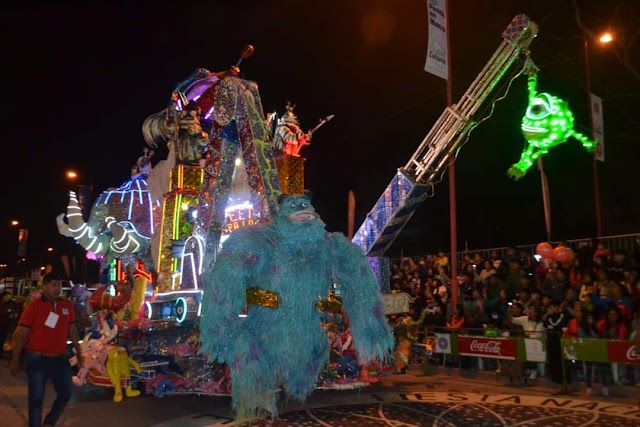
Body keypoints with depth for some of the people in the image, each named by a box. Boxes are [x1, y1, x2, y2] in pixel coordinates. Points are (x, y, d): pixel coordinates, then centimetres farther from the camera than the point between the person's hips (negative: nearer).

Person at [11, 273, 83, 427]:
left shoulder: (67, 305, 3)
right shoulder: (34, 306, -11)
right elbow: (21, 334, -9)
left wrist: (79, 353, 13)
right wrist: (15, 361, -9)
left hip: (60, 358, 4)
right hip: (37, 359, -4)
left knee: (66, 393, 11)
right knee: (36, 398, 6)